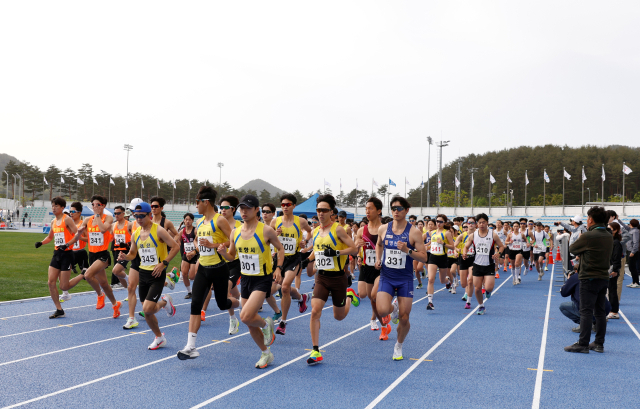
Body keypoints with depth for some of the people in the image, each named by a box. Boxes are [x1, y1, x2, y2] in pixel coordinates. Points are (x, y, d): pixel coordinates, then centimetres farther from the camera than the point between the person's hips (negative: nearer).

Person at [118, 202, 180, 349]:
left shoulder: (158, 231, -12)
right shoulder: (135, 234, 7)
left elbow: (176, 247, -13)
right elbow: (133, 253, 18)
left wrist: (163, 263, -19)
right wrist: (125, 257, -4)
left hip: (157, 274, -6)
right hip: (143, 273, 6)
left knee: (147, 309, -17)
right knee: (147, 312, 10)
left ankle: (165, 302, 14)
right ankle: (159, 338, 30)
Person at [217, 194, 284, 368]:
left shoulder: (266, 231, -12)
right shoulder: (235, 232, 2)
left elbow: (280, 248, 2)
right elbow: (232, 257, 11)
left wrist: (278, 268, -11)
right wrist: (223, 252, -10)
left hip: (262, 279, -6)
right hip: (245, 278, 6)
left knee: (245, 317, -21)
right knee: (250, 324, 11)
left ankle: (266, 324, 12)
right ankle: (266, 353, 31)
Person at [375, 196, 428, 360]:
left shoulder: (414, 232, -8)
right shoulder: (383, 229, 0)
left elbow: (424, 257, -8)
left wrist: (408, 251, -24)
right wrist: (378, 259, 6)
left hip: (405, 279, -1)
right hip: (386, 277, 1)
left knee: (404, 319, 1)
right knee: (382, 311, -21)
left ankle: (399, 346, 31)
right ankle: (394, 307, 18)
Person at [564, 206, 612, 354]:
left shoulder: (588, 236, -15)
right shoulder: (609, 236, 7)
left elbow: (572, 249, -3)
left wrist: (580, 240, 16)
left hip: (589, 278, -7)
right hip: (604, 277, 7)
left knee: (586, 312, -4)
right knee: (600, 312, 11)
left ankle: (583, 344, -3)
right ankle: (599, 344, 17)